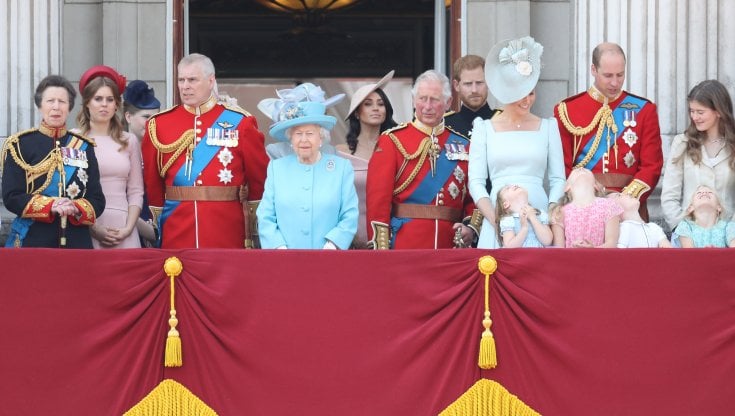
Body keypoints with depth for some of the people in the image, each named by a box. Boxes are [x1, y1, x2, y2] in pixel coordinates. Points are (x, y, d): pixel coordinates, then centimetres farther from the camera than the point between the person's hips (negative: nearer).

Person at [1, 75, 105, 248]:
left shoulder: (84, 147, 11)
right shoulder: (20, 145, 2)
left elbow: (97, 200, 7)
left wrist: (76, 208, -14)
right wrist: (50, 205, -18)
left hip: (77, 242, 3)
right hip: (32, 242, -3)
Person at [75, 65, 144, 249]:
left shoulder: (129, 141, 10)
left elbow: (136, 192, 9)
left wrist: (129, 228, -4)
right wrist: (92, 228, -9)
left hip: (122, 231, 2)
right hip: (85, 230, -2)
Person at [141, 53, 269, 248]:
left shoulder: (239, 122, 3)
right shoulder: (159, 124, 6)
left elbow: (259, 178, 6)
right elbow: (151, 183, 9)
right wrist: (153, 229, 6)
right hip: (176, 237, 1)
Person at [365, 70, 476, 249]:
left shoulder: (462, 145, 12)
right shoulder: (392, 141, 1)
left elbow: (473, 197, 13)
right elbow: (378, 198, -5)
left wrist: (471, 227, -7)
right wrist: (381, 250, -13)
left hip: (450, 246, 3)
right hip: (404, 247, -3)